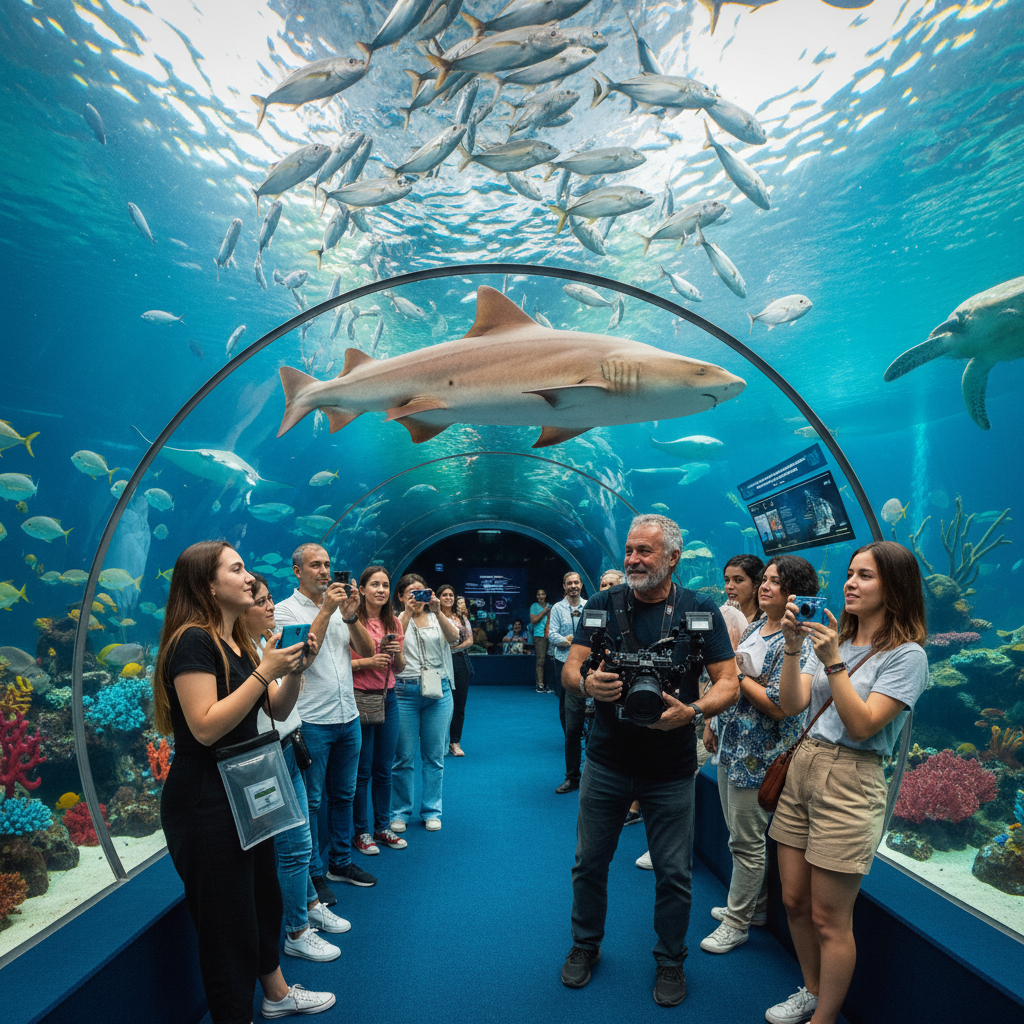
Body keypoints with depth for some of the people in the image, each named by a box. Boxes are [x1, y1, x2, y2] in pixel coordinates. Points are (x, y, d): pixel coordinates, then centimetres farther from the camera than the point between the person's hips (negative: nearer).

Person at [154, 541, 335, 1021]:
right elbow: (206, 727, -27)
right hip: (205, 804, -9)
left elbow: (278, 710, 8)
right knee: (229, 925, 6)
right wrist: (264, 671, -27)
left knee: (264, 900, 24)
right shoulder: (193, 640, -19)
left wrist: (295, 667, -9)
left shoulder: (237, 641, 8)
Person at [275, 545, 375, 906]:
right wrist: (326, 611, -21)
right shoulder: (286, 610, -7)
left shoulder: (339, 603, 8)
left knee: (343, 795, 17)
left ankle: (340, 862, 33)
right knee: (310, 801, 6)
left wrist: (351, 616, -12)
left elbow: (366, 651, 3)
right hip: (311, 722, -6)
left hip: (348, 717, 6)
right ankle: (313, 874, 21)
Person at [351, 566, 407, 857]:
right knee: (361, 772, 6)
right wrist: (367, 662, -21)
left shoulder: (394, 623, 8)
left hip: (388, 698, 5)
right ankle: (361, 832, 22)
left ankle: (383, 827, 28)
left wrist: (397, 653, -7)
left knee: (384, 770, 14)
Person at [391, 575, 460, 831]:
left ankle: (431, 811, 22)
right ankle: (400, 812, 20)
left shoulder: (437, 619, 8)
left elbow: (453, 637, -12)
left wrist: (437, 612, -26)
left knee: (434, 756, 9)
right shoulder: (397, 619, 5)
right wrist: (408, 613, -24)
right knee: (404, 757, 4)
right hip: (405, 691, -1)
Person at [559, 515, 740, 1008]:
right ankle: (585, 944, 40)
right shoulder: (603, 605, -4)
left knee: (674, 873, 12)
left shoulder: (700, 610, -7)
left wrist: (692, 712, -28)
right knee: (590, 861, 15)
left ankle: (670, 960, 37)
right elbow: (569, 669, -7)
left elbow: (730, 684, -9)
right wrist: (586, 682, -31)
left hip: (671, 769, -1)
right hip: (606, 761, 1)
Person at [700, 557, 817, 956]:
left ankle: (737, 922, 21)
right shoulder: (753, 628, 8)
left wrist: (739, 673, -17)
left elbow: (778, 707, -24)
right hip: (731, 744, 8)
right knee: (739, 832, 20)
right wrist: (713, 722, 17)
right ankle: (754, 906, 37)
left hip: (759, 755, -8)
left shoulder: (795, 642, -18)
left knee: (746, 840, 5)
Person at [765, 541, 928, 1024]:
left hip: (850, 782, -6)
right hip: (802, 767, 7)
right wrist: (793, 647, -10)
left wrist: (833, 662, -23)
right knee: (794, 901, 16)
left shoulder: (906, 654, -8)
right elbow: (791, 705, 2)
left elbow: (861, 726, -17)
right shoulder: (834, 639, 11)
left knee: (829, 919, 4)